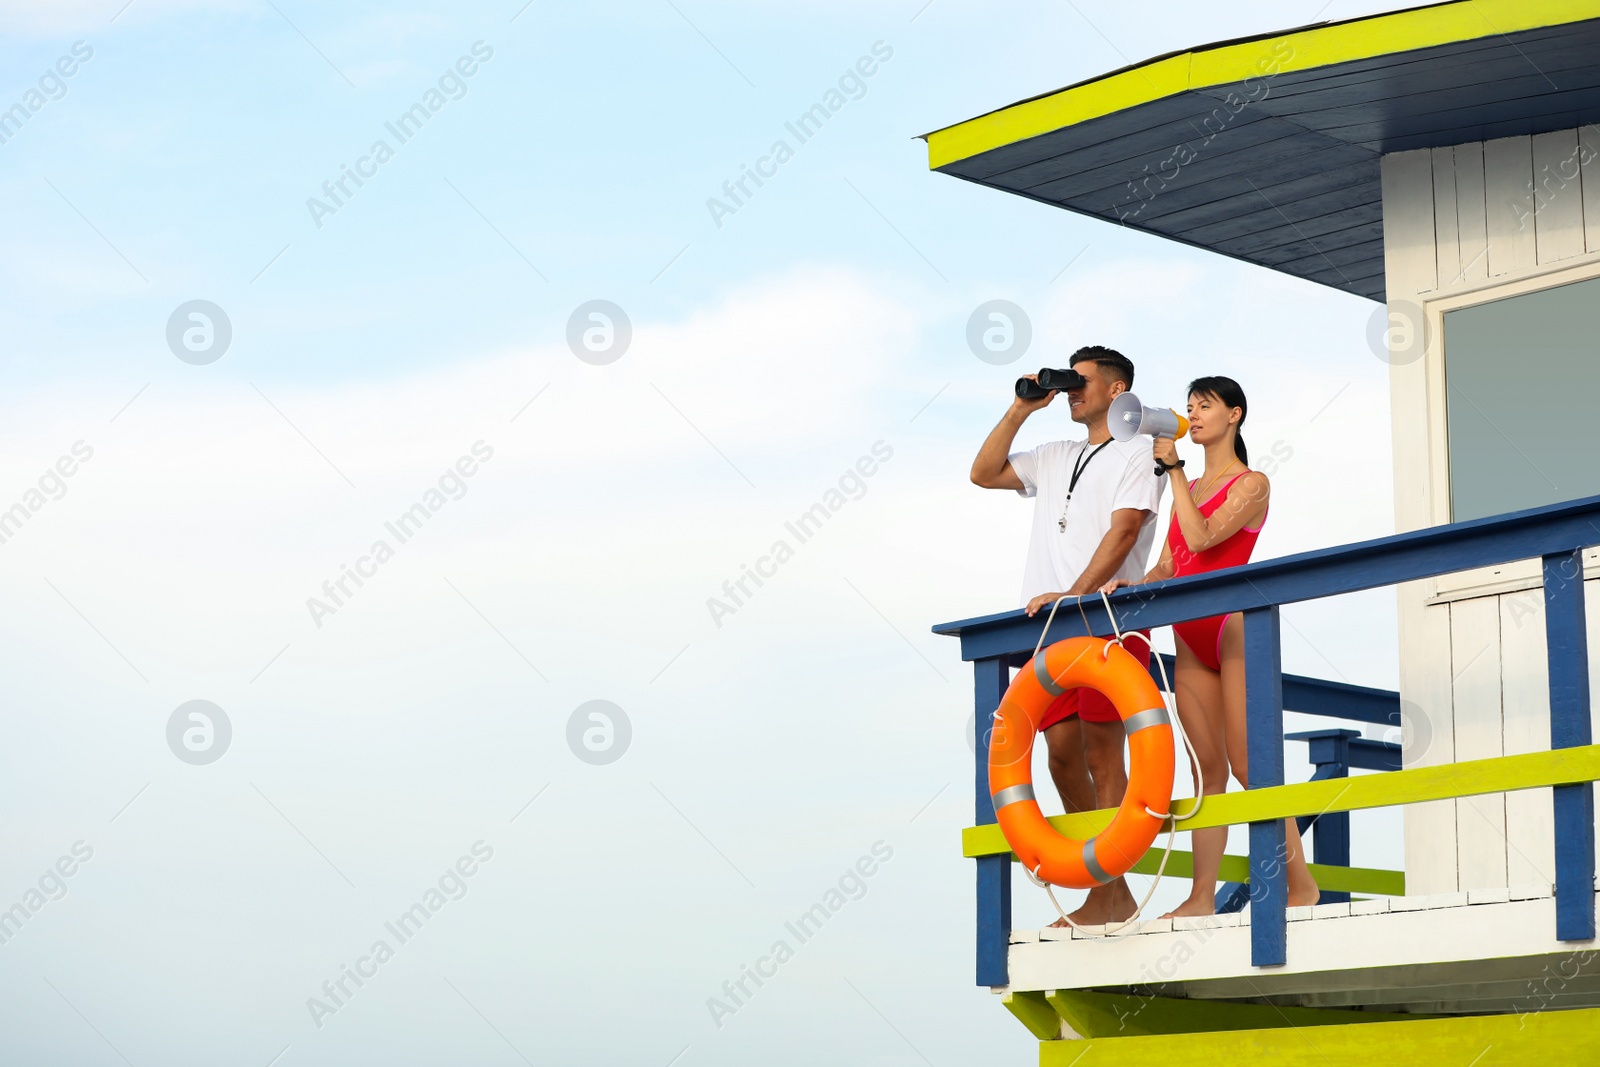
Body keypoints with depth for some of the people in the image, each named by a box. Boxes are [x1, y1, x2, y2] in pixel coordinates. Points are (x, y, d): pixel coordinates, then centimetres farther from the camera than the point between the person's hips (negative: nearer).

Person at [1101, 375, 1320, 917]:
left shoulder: (1251, 484, 0)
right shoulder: (1189, 489, 21)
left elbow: (1202, 537, -15)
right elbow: (1168, 564, 16)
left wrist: (1172, 469, -11)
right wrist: (1130, 584, -4)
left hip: (1232, 624, -7)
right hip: (1190, 638, 7)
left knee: (1247, 765, -12)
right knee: (1210, 767, 3)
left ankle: (1301, 884, -8)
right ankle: (1202, 896, -2)